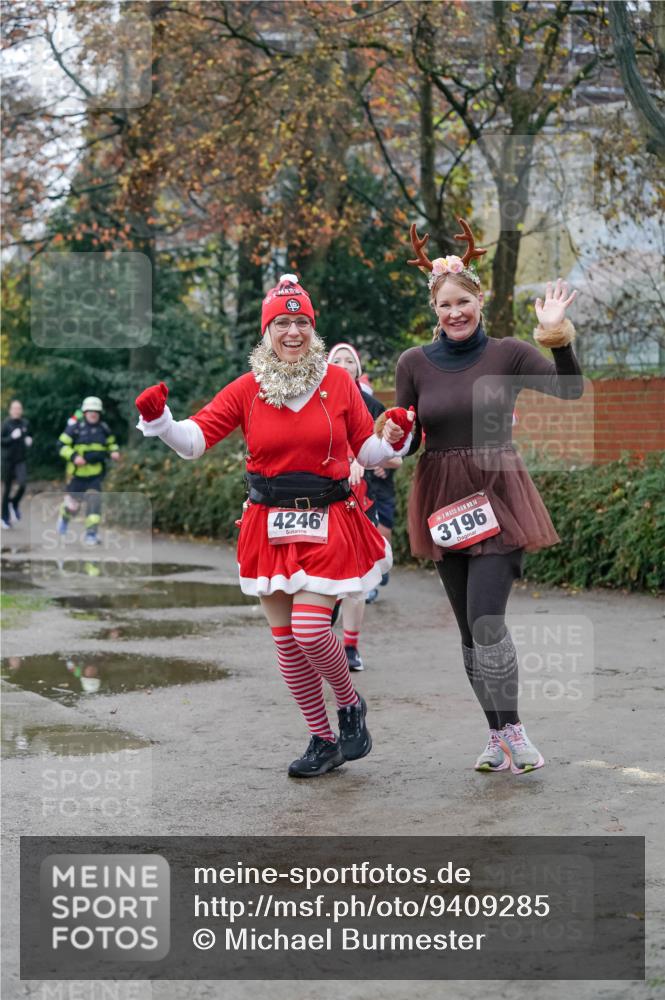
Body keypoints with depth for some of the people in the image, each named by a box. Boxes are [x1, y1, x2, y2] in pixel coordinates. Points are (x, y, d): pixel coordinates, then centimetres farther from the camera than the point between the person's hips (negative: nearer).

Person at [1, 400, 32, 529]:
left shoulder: (25, 424, 4)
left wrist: (28, 441, 0)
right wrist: (12, 437, -22)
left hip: (21, 460, 3)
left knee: (23, 484, -17)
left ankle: (15, 503, 12)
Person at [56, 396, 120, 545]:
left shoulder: (104, 429, 3)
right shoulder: (75, 428, -10)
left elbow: (111, 443, 20)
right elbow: (61, 445, -9)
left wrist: (114, 452, -2)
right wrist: (74, 456, -23)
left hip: (96, 473, 2)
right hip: (77, 473, -2)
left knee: (95, 501, -14)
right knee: (72, 506, 7)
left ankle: (91, 533, -9)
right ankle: (64, 515, 43)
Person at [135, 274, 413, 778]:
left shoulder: (337, 381, 1)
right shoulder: (249, 388, 2)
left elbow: (368, 451, 8)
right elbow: (194, 440, -2)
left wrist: (394, 440, -12)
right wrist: (159, 421, -20)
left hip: (327, 524, -2)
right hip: (270, 526, 3)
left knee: (310, 628, -15)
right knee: (285, 638, 5)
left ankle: (351, 705, 15)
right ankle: (323, 740, 20)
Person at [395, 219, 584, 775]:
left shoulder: (507, 354, -3)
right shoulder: (414, 363, 2)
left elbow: (571, 391, -12)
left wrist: (559, 337, -26)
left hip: (498, 497, -3)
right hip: (443, 501, 3)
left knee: (486, 620, -15)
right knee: (470, 627, 7)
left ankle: (512, 733, -3)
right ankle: (499, 735, 17)